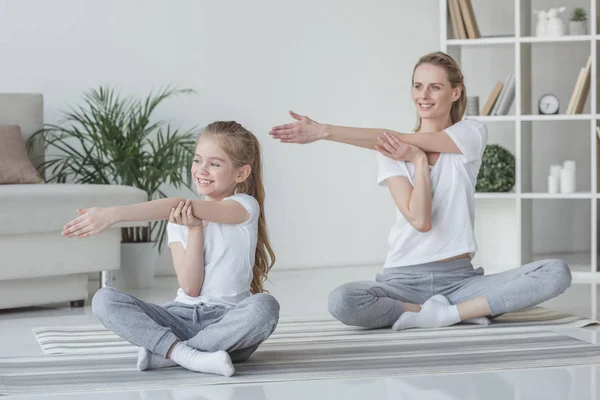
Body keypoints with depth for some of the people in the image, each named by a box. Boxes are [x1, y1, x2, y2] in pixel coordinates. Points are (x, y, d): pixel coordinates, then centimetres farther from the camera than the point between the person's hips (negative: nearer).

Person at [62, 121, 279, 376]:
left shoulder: (245, 206, -4)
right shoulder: (180, 220, 8)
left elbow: (175, 205, -19)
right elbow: (190, 288, -3)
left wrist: (115, 214, -26)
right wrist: (194, 230, -13)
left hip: (228, 321, -3)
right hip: (183, 316, 3)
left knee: (264, 306, -37)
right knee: (104, 300, -16)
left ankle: (163, 353, -27)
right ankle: (188, 355, -32)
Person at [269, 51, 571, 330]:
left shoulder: (471, 133, 2)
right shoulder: (393, 152, 5)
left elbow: (394, 139, -10)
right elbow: (419, 220, -9)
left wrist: (325, 131, -13)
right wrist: (419, 161, -9)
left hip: (459, 278, 0)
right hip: (404, 280, 0)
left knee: (556, 273, -22)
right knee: (342, 302, -33)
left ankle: (444, 313, -21)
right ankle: (466, 310, -16)